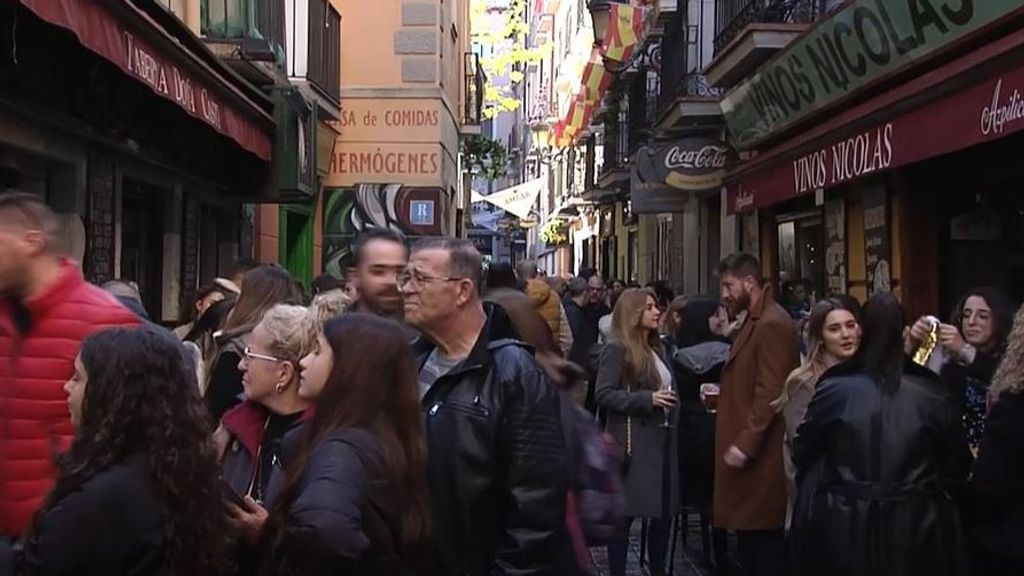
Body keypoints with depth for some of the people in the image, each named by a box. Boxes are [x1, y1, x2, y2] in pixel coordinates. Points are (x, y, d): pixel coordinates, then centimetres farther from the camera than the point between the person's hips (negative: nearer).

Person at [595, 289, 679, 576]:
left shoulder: (658, 348, 14)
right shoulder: (617, 349, -9)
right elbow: (604, 394, -16)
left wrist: (670, 401, 7)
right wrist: (647, 399, -21)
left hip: (662, 439, 7)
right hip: (633, 443, -7)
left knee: (665, 510, 10)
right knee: (625, 513, 1)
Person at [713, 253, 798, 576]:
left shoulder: (772, 324, -16)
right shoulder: (753, 321, 16)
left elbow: (770, 393, -22)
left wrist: (745, 444, -24)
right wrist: (723, 393, 9)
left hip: (759, 455, -10)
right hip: (747, 448, 10)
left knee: (764, 540, -3)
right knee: (750, 538, 15)